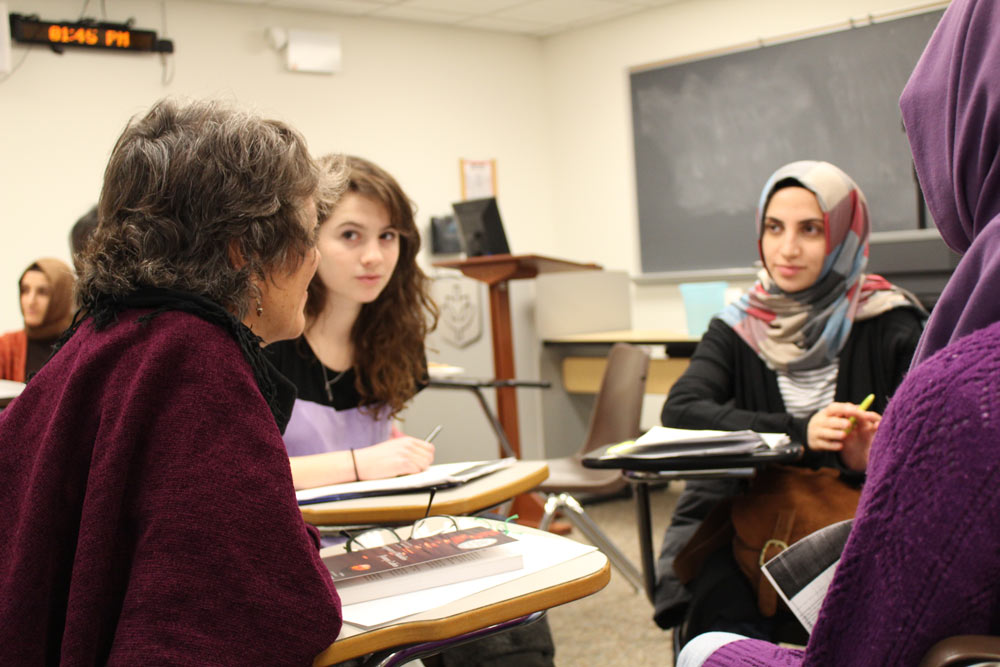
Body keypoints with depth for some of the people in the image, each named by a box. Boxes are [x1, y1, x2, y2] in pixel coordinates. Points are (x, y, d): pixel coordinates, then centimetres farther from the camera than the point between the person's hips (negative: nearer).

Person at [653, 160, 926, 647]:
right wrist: (798, 433, -21)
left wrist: (877, 457, -28)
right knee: (722, 613, -27)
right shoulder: (741, 325, 5)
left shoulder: (888, 325, -1)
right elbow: (680, 410, -10)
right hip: (750, 512, 1)